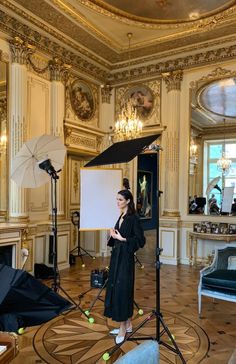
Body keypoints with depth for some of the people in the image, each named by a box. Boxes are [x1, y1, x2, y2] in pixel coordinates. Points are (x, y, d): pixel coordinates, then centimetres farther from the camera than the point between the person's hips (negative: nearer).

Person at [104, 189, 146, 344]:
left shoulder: (134, 218, -13)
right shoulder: (121, 217, 12)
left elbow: (140, 240, -17)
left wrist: (122, 239, -19)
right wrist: (114, 235, 1)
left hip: (125, 258, -9)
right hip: (117, 257, 9)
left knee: (122, 289, -4)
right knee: (115, 288, 12)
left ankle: (123, 328, 10)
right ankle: (127, 324, 25)